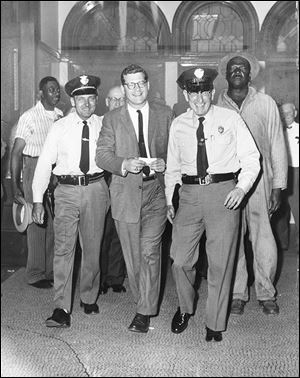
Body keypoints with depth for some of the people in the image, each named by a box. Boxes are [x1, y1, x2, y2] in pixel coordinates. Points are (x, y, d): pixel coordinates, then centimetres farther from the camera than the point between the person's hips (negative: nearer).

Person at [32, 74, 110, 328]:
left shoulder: (104, 126, 4)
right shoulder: (60, 128, 3)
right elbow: (44, 164, 3)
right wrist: (38, 200, -1)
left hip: (96, 189, 1)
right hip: (67, 190, -1)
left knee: (92, 248, 10)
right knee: (64, 248, -7)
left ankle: (89, 298, 30)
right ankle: (62, 309, -2)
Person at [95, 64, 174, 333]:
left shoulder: (165, 114, 8)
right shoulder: (112, 119, 7)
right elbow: (102, 154, 1)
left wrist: (165, 163, -11)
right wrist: (125, 164, -18)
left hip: (156, 192, -1)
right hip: (125, 194, 1)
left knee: (150, 252, -9)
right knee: (132, 255, 8)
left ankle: (145, 312, 0)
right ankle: (144, 302, 27)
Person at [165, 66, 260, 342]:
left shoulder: (230, 119, 3)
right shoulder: (178, 125, 10)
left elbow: (251, 159, 2)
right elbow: (172, 166, 17)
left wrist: (241, 187, -12)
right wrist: (169, 199, 13)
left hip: (223, 192, -2)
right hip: (189, 194, 2)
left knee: (220, 263, 4)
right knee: (180, 259, 3)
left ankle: (215, 325, 21)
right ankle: (185, 308, 32)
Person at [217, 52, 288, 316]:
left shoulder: (266, 104, 6)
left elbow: (277, 146, 6)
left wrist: (278, 186, 1)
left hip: (259, 180, 0)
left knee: (264, 240, 0)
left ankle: (266, 293, 19)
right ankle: (237, 294, 21)